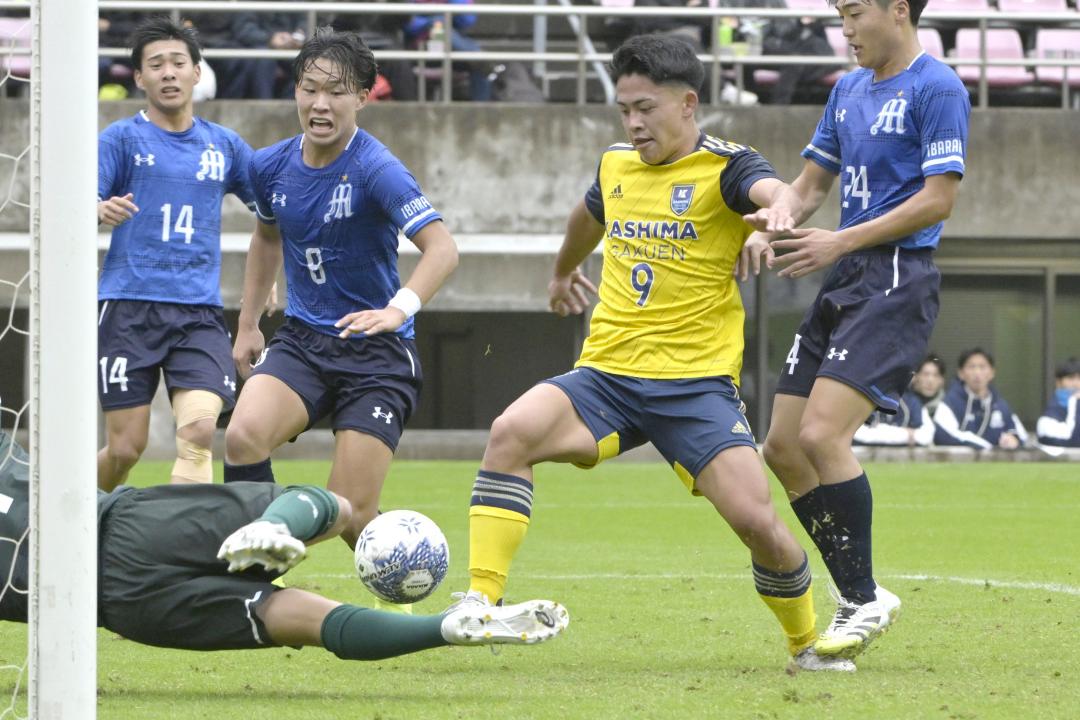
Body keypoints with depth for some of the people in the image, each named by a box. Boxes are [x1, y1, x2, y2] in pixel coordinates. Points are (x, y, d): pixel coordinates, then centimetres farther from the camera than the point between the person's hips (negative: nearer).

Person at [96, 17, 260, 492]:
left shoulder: (224, 145, 14)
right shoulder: (121, 139, 3)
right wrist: (100, 211, -33)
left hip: (199, 311, 2)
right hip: (129, 309, -2)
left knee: (198, 431, -19)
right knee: (125, 448, -2)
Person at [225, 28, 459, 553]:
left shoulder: (375, 170, -17)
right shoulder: (271, 166, 2)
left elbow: (442, 247, -29)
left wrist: (398, 308, -46)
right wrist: (247, 324, 21)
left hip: (377, 353, -4)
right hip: (301, 341, 4)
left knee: (352, 514, -10)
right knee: (243, 437, -26)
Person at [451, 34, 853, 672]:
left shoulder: (724, 167, -6)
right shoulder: (616, 165, 12)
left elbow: (774, 191, -31)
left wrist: (777, 210, -56)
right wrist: (563, 272, 55)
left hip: (696, 381, -4)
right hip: (607, 374, 4)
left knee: (757, 520, -16)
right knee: (511, 433, -24)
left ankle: (809, 645, 11)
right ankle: (480, 604, -23)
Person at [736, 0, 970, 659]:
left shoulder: (937, 89, -8)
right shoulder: (849, 91, 17)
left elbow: (939, 199, -14)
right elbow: (812, 184, 24)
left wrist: (842, 242, -16)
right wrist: (769, 232, 3)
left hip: (898, 278, -9)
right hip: (844, 282, 9)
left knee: (822, 434, -20)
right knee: (784, 446, 3)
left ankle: (864, 600, -8)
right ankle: (859, 597, 12)